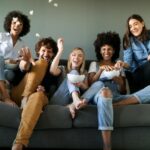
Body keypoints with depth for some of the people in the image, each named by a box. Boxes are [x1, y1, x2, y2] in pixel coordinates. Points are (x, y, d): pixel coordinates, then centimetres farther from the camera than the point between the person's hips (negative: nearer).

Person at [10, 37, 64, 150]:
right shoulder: (32, 62, 24)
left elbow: (53, 71, -5)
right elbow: (23, 67, -3)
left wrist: (60, 51, -9)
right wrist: (26, 62, -27)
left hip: (40, 96, 0)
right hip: (18, 95, 0)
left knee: (38, 95, -41)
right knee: (42, 62, -7)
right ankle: (25, 98, -29)